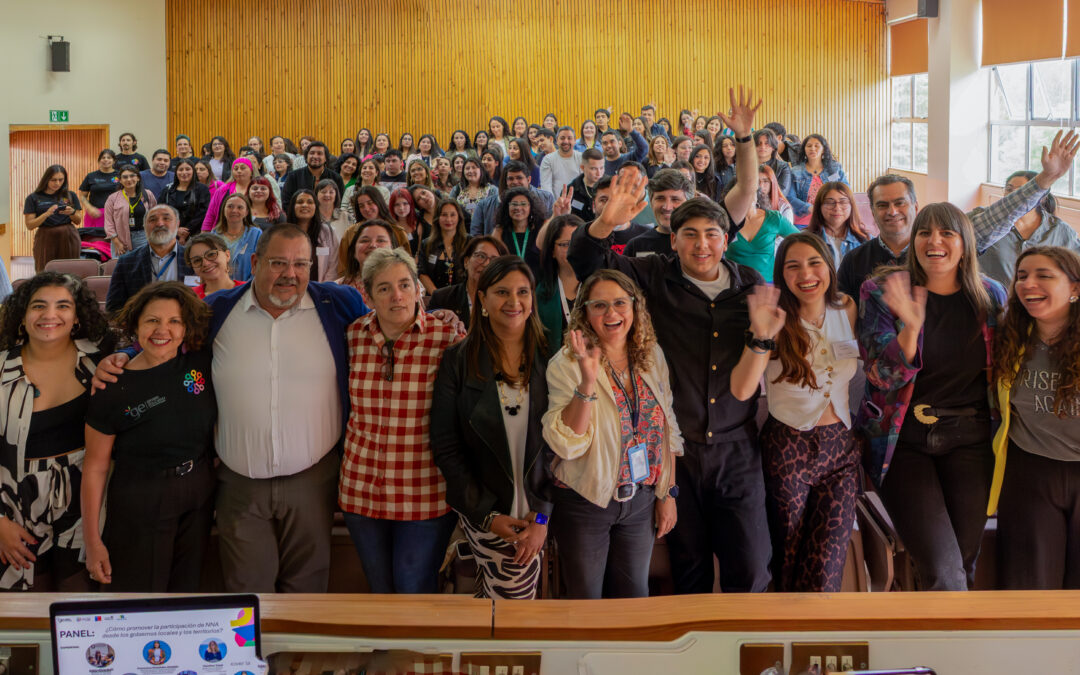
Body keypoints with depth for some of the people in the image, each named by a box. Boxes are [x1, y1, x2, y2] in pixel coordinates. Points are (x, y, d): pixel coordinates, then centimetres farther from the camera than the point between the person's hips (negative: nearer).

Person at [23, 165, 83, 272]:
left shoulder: (70, 195, 9)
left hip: (68, 238, 1)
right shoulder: (33, 198, 4)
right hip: (46, 239, -1)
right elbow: (29, 225, -1)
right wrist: (47, 214, -15)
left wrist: (72, 212, -9)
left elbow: (78, 221, 12)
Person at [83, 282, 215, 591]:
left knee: (186, 590, 17)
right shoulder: (114, 388, -14)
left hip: (200, 497, 3)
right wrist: (92, 540, -8)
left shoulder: (202, 361, -7)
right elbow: (95, 466, -8)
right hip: (140, 504, -3)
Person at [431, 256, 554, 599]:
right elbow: (445, 447, -4)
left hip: (535, 512, 2)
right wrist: (487, 515, -9)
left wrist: (542, 515, -7)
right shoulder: (459, 360, -3)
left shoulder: (548, 359, 1)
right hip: (484, 510, -2)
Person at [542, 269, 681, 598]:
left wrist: (668, 494, 6)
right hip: (585, 504, -4)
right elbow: (566, 445, -21)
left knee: (635, 600, 15)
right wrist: (587, 382, -31)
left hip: (642, 501, 4)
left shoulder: (652, 356, 1)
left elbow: (668, 431, 8)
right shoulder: (567, 364, -13)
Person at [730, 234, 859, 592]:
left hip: (840, 447, 3)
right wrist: (762, 337, -36)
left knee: (825, 570, -2)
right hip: (788, 450, -2)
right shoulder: (777, 322, -9)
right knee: (790, 561, 9)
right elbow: (741, 390, -23)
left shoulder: (846, 309, 2)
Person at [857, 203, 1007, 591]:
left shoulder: (991, 296, 4)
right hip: (903, 440, -3)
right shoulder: (881, 292, -5)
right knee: (943, 572, -15)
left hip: (969, 440, 3)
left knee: (964, 562, 4)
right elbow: (882, 375, -13)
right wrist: (911, 326, -29)